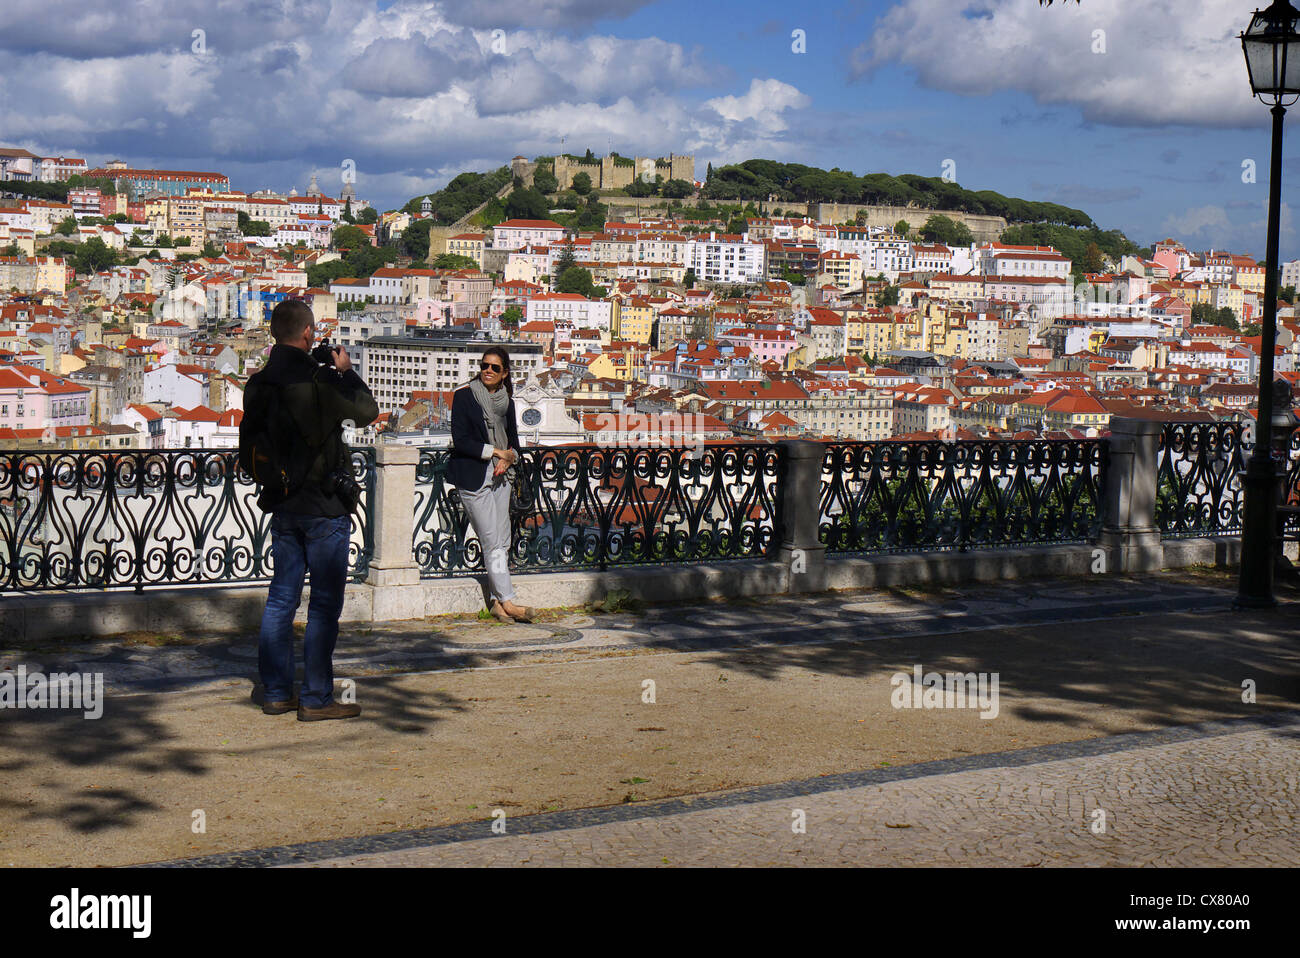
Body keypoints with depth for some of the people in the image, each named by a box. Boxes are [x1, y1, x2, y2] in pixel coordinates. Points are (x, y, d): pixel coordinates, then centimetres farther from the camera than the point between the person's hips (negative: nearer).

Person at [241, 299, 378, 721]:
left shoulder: (258, 384, 3)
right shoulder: (319, 380, -17)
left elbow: (249, 442, 11)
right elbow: (367, 411, -4)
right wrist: (346, 371, 8)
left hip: (282, 505, 7)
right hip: (324, 506, -7)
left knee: (281, 598, 12)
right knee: (325, 603, -1)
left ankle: (276, 692, 16)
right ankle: (316, 699, 0)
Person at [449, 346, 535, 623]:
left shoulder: (506, 399, 10)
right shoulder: (464, 395, -6)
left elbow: (513, 439, 17)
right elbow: (460, 440, -12)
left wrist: (508, 458, -5)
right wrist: (496, 452, -12)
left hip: (500, 475, 6)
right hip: (473, 476, -6)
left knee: (502, 541, 3)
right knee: (492, 541, -8)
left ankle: (497, 601, 9)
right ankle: (507, 601, -7)